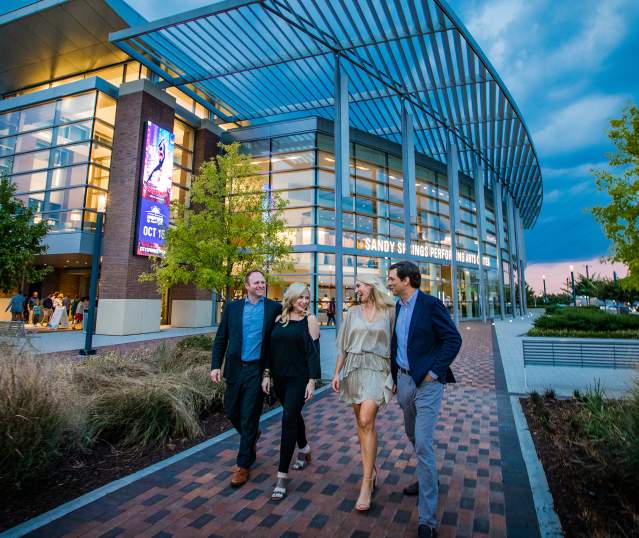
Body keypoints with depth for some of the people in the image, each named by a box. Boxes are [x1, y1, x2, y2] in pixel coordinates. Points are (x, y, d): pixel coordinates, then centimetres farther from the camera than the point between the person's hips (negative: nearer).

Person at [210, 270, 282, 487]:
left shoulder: (275, 308, -3)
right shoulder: (232, 307, 4)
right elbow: (220, 338, 6)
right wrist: (215, 365, -3)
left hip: (257, 370, -3)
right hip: (235, 368, 3)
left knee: (249, 417, 3)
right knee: (231, 411, 16)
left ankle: (243, 465, 20)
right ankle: (251, 438, 46)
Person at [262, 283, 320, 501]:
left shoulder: (310, 320, -5)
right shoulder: (279, 319, 5)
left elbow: (313, 351, -8)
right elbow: (271, 349, 8)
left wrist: (312, 380, -12)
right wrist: (267, 374, 4)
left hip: (299, 378, -4)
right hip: (280, 377, 5)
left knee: (289, 419, -8)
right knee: (293, 416, 20)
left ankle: (282, 475, 3)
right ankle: (304, 450, 45)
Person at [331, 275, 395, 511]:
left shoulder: (389, 312, 1)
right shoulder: (353, 312, 9)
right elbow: (343, 345, 10)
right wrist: (336, 373, 7)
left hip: (377, 369, -4)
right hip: (353, 368, 4)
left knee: (366, 421, -16)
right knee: (361, 422, 10)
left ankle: (367, 483, -7)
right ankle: (371, 469, 29)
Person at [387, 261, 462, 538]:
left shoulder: (430, 304, -15)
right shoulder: (398, 307, 7)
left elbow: (453, 339, -14)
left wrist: (434, 372, -14)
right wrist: (394, 377, 14)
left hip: (427, 382, -7)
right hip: (404, 379, 7)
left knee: (423, 444, -7)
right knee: (414, 436, 22)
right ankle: (425, 479, 47)